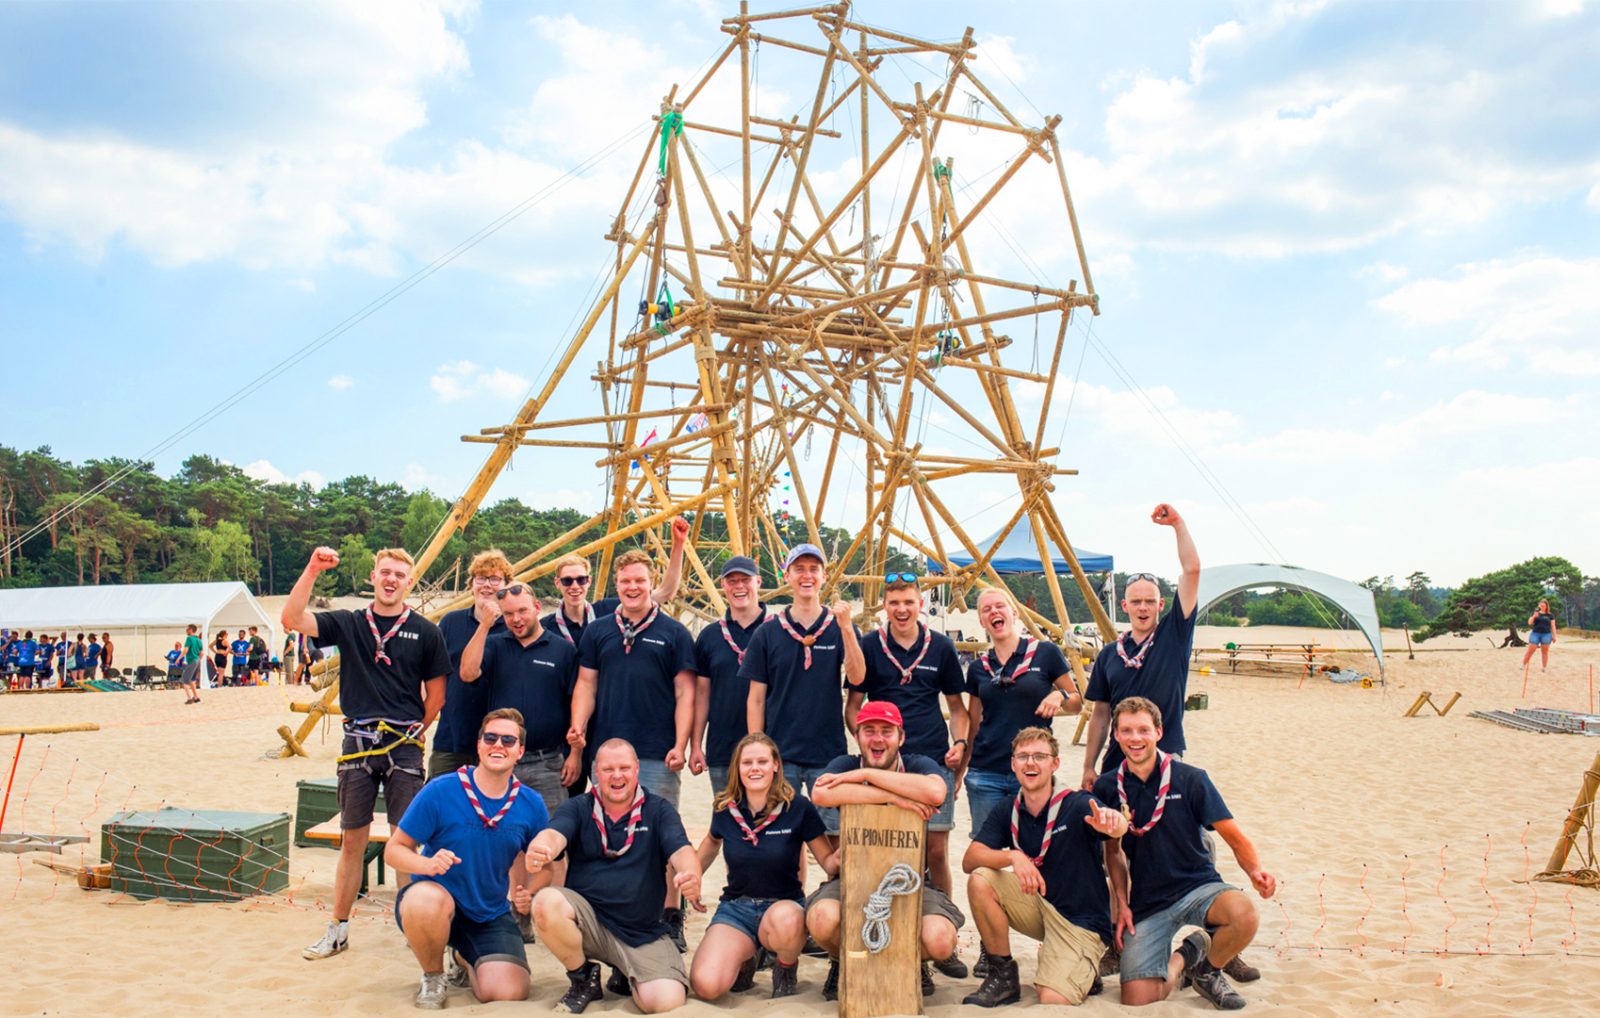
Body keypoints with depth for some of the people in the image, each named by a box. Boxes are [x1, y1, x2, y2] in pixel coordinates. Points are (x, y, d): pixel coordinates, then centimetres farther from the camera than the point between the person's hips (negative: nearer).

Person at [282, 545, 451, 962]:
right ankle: (338, 928, 21)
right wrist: (312, 570, -14)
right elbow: (291, 619, -8)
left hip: (404, 745, -2)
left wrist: (414, 731, 4)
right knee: (353, 840, 11)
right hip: (357, 741, 2)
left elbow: (436, 694, 7)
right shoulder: (347, 624, 6)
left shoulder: (424, 632, 2)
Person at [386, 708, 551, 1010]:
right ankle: (433, 977, -4)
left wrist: (530, 891, -11)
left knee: (510, 993, -17)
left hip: (490, 915, 3)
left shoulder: (532, 806, -4)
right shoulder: (439, 792, -14)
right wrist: (428, 864, -29)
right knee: (428, 900, -39)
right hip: (434, 899, -3)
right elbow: (394, 849, -9)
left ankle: (466, 960, 22)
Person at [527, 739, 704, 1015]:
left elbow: (682, 851, -13)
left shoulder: (658, 811, 3)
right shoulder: (577, 808, 3)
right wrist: (538, 851, -43)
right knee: (546, 902, -30)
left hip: (643, 933, 0)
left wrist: (691, 878, -38)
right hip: (587, 918, 0)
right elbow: (553, 836, -17)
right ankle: (583, 979, -1)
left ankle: (626, 978, 15)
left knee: (666, 1000, -23)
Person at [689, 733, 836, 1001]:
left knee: (783, 920, -42)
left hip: (784, 905, -2)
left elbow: (829, 861, -3)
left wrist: (841, 858, -24)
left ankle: (786, 969, -3)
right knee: (705, 985, -26)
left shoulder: (797, 807, -9)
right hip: (736, 907, 2)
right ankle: (744, 959, 12)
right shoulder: (724, 808, 1)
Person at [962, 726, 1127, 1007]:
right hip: (1038, 903, 4)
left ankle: (1083, 972, 13)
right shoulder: (1007, 812, -3)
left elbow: (1118, 828, -37)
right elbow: (970, 860, -14)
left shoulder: (1077, 804, -16)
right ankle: (1003, 974, -3)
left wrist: (1113, 822, -63)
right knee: (980, 880, -19)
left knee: (1053, 1000, -23)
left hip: (1081, 921, -4)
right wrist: (1013, 857, -33)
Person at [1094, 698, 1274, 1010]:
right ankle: (1182, 957, 22)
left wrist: (1255, 871, -26)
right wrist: (1122, 904, 2)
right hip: (1146, 902, 2)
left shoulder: (1190, 779, -7)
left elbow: (1234, 837, -7)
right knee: (1136, 1000, -14)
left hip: (1197, 886, -1)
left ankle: (1208, 969, 1)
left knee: (1245, 916, -35)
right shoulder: (1107, 788, 0)